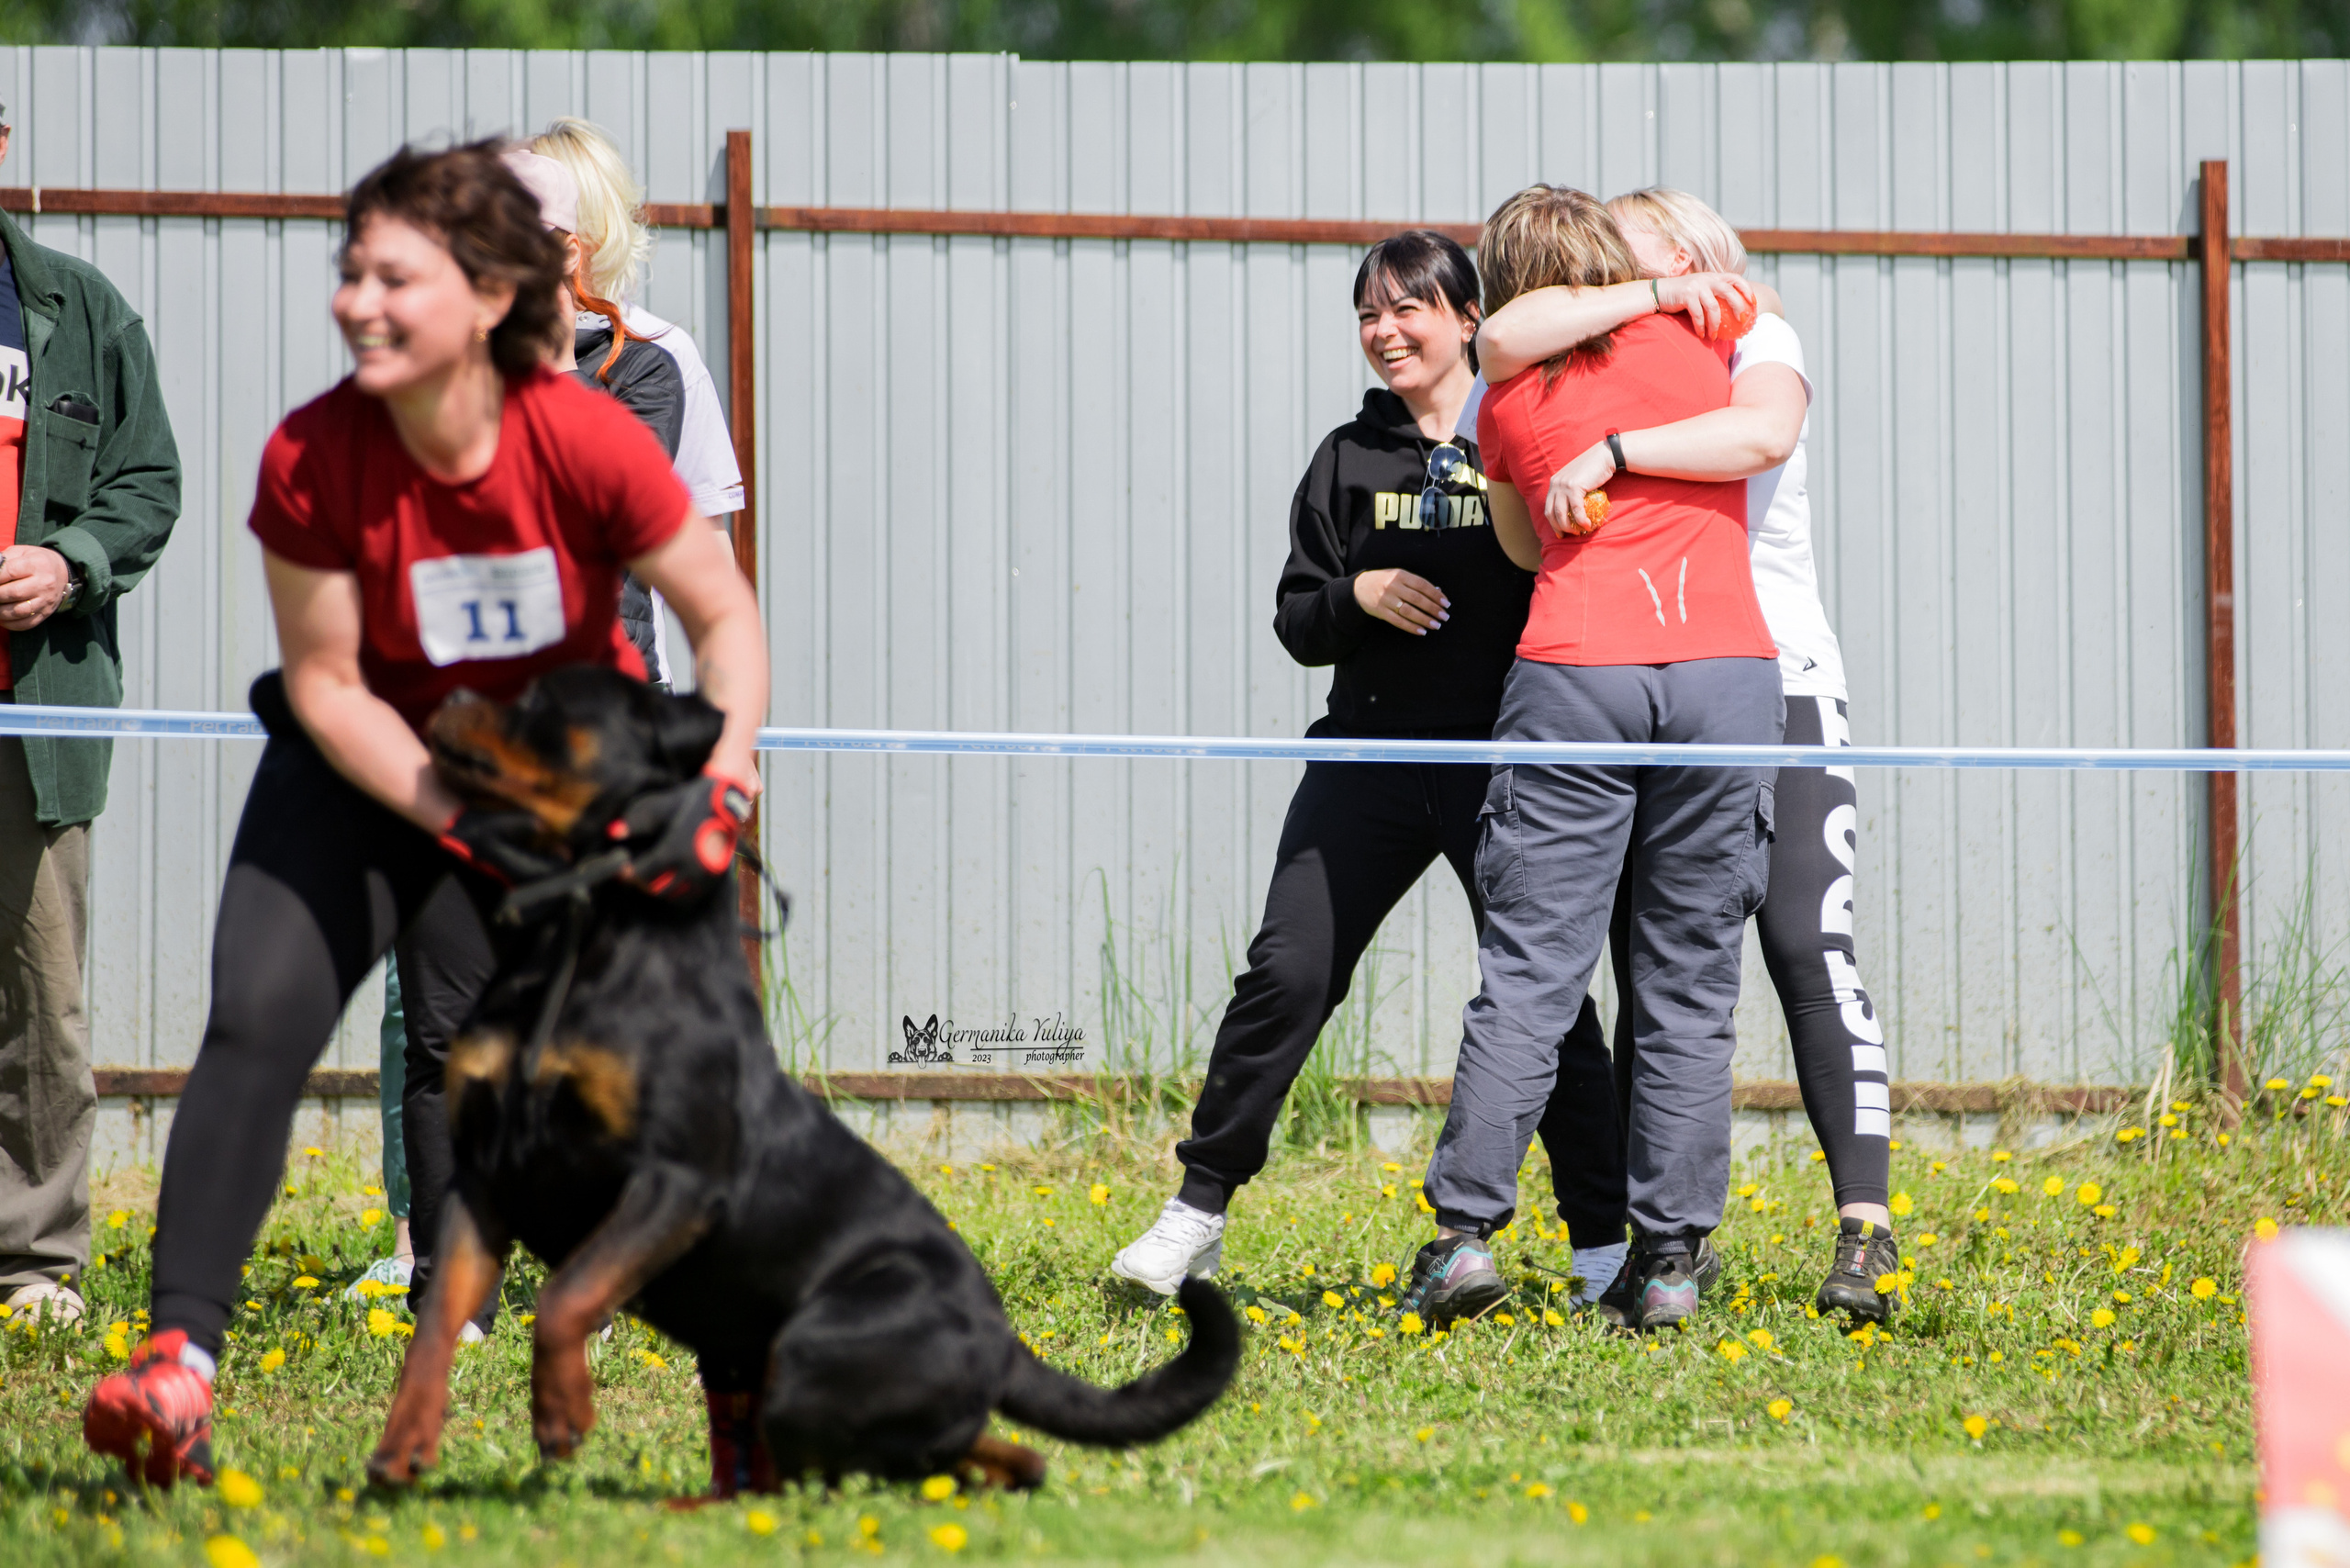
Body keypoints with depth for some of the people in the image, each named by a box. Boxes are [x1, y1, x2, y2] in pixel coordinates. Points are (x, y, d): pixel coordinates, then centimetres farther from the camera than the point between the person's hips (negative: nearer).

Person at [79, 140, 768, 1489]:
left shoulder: (586, 441, -25)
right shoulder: (313, 459, -23)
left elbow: (724, 615, -13)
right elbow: (325, 681, -14)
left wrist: (719, 790, -27)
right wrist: (456, 814, -26)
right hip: (376, 768, 0)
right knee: (258, 1018, -17)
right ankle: (179, 1358, -21)